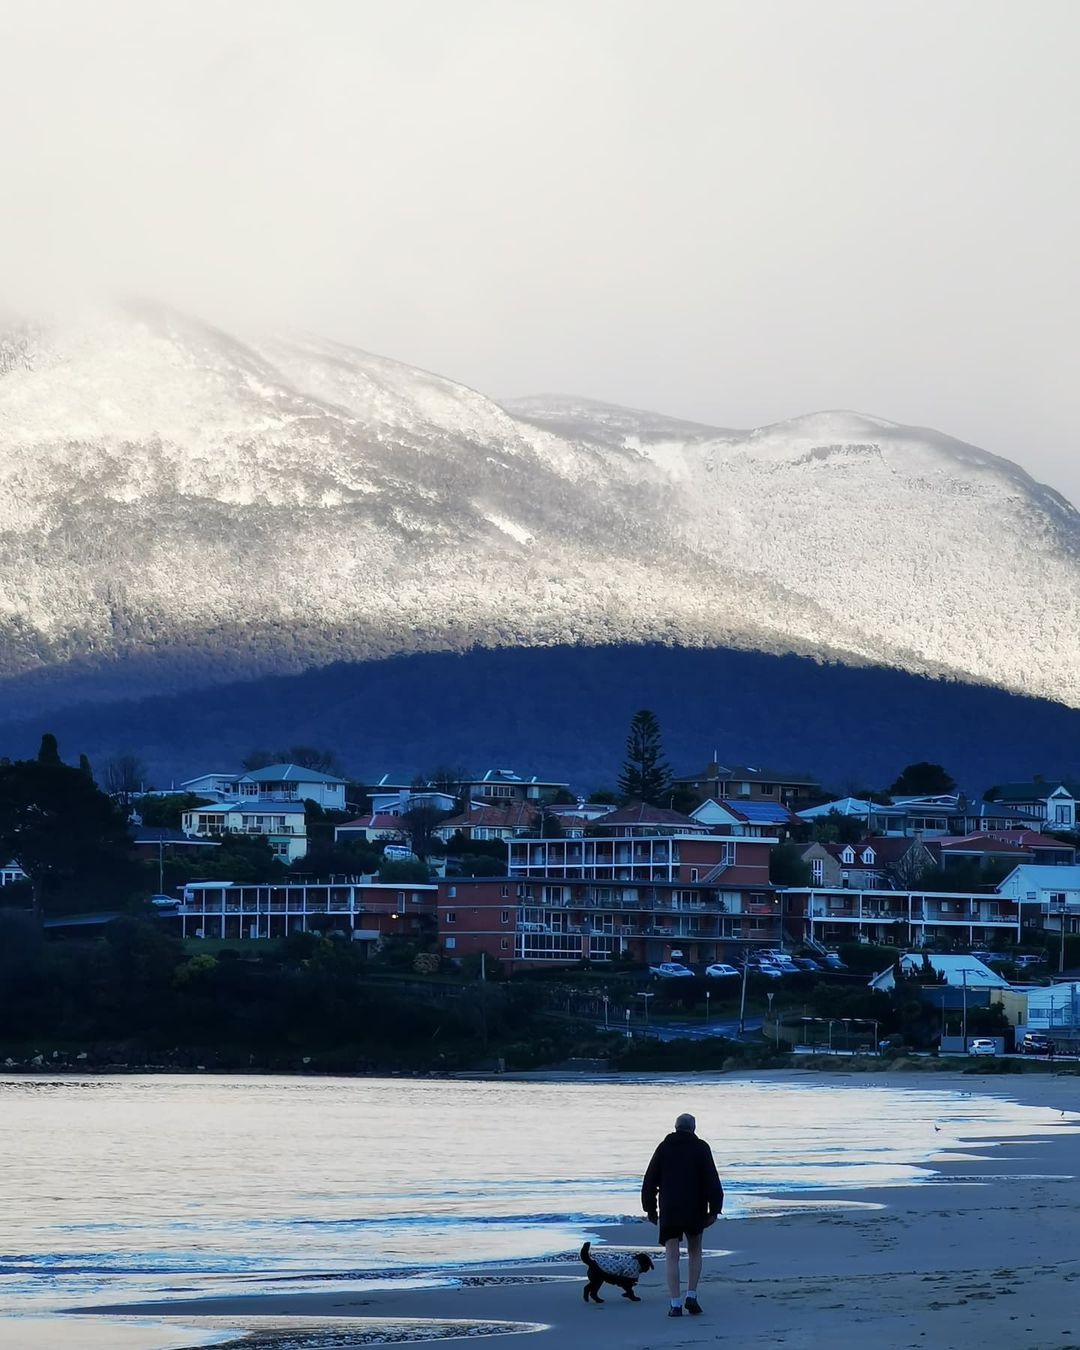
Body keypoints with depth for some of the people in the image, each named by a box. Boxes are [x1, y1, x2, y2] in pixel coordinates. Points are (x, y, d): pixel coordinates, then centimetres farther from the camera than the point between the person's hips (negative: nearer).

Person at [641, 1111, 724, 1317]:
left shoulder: (664, 1147, 7)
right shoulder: (701, 1148, 1)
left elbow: (649, 1181, 7)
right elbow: (712, 1180, -7)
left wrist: (650, 1208, 13)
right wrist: (714, 1209, -5)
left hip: (669, 1211, 0)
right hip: (695, 1210, 0)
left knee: (672, 1256, -1)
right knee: (694, 1252, 17)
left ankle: (675, 1304, -8)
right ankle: (691, 1296, 7)